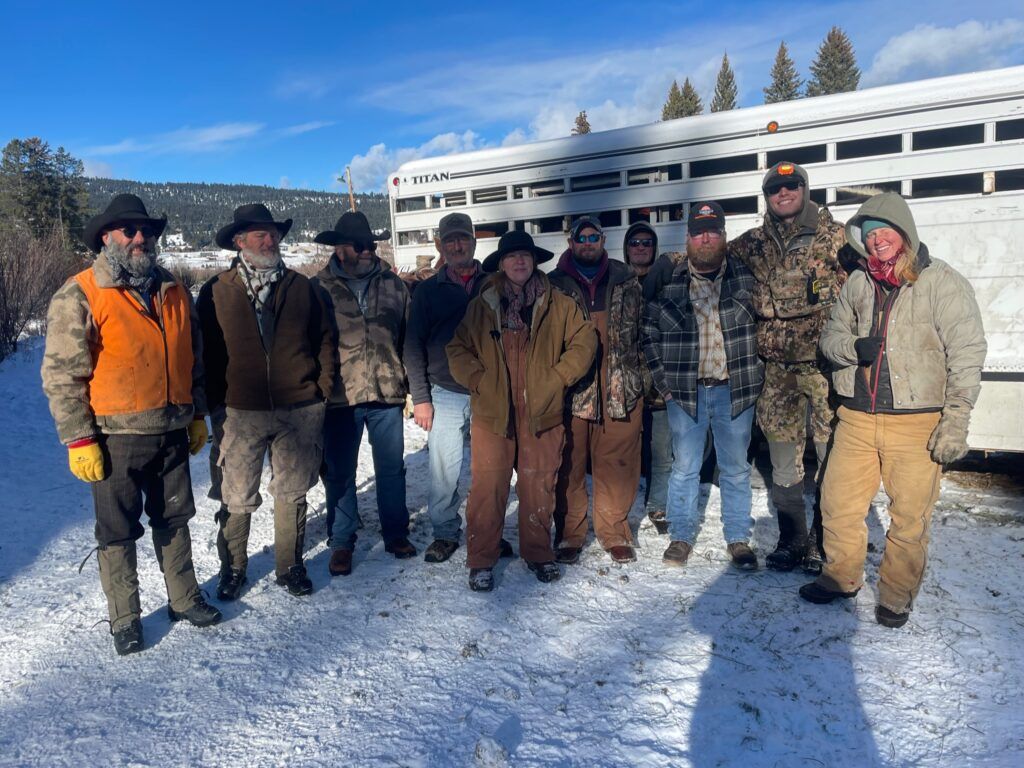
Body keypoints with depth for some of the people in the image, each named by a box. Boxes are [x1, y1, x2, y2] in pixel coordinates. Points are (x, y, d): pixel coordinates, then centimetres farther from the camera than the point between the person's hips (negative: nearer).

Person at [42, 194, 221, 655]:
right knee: (118, 531, 8)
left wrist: (197, 416, 14)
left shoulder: (174, 293, 8)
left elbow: (193, 359, 16)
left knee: (174, 520, 17)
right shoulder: (79, 297, -10)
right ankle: (124, 619, 24)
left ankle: (184, 599, 33)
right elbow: (61, 376, -11)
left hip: (172, 433, 5)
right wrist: (79, 440, -13)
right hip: (115, 439, -5)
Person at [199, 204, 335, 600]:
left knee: (292, 494, 13)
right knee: (236, 499, 6)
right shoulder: (216, 291, 1)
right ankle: (232, 568, 27)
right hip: (240, 412, -1)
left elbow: (324, 338, 11)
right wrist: (215, 401, 1)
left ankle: (290, 565, 29)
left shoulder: (300, 286, 7)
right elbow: (205, 350, 4)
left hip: (299, 410, 2)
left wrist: (323, 386, 4)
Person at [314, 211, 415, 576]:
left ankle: (396, 533, 28)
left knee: (392, 467, 12)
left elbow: (408, 337, 10)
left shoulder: (393, 285, 7)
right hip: (341, 396, -2)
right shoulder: (320, 288, 0)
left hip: (387, 393, 2)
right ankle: (341, 542, 23)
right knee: (339, 472, 8)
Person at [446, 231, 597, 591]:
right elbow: (457, 349, 8)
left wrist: (559, 378, -3)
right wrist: (479, 382, -5)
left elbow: (584, 341, 5)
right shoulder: (481, 306, 7)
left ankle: (538, 553, 27)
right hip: (492, 412, 0)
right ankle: (481, 560, 13)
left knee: (539, 486, 9)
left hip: (542, 412, 1)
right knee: (487, 487, -1)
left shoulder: (557, 305, 6)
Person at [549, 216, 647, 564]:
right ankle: (570, 533, 17)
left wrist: (642, 374, 8)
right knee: (569, 465, 4)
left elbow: (642, 328, 14)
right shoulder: (555, 285, 6)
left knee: (616, 464, 5)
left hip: (621, 388, 1)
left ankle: (614, 532, 20)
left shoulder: (626, 281, 11)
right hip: (572, 388, -1)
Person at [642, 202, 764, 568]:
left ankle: (738, 539, 25)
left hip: (735, 388, 0)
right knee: (684, 467, 9)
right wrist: (662, 379, 1)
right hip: (685, 390, 0)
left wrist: (756, 370, 2)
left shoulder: (745, 277, 1)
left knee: (736, 468, 11)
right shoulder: (669, 282, 1)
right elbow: (649, 332, 6)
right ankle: (681, 536, 23)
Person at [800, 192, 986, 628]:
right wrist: (854, 348, -9)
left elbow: (967, 354, -7)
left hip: (918, 423, -4)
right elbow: (830, 335, 15)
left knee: (910, 518, 3)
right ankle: (842, 577, 32)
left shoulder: (942, 282, -4)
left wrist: (955, 421, -12)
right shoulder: (858, 283, 9)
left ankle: (896, 596, 25)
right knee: (838, 504, 9)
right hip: (857, 418, 4)